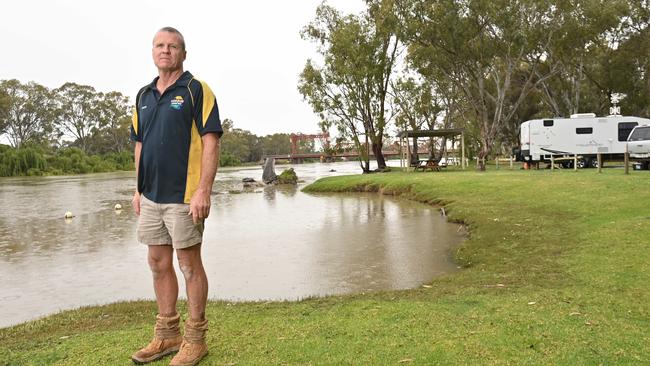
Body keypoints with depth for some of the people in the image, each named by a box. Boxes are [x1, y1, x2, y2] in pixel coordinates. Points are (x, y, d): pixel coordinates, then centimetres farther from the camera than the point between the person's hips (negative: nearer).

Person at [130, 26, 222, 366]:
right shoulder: (143, 95, 15)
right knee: (158, 263, 13)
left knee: (189, 265, 1)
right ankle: (167, 334, 27)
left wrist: (203, 190, -20)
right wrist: (139, 188, 14)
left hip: (183, 196, -7)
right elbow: (140, 144, 19)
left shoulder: (196, 90, -5)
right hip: (151, 196, 7)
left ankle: (195, 338, 16)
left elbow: (210, 142, -13)